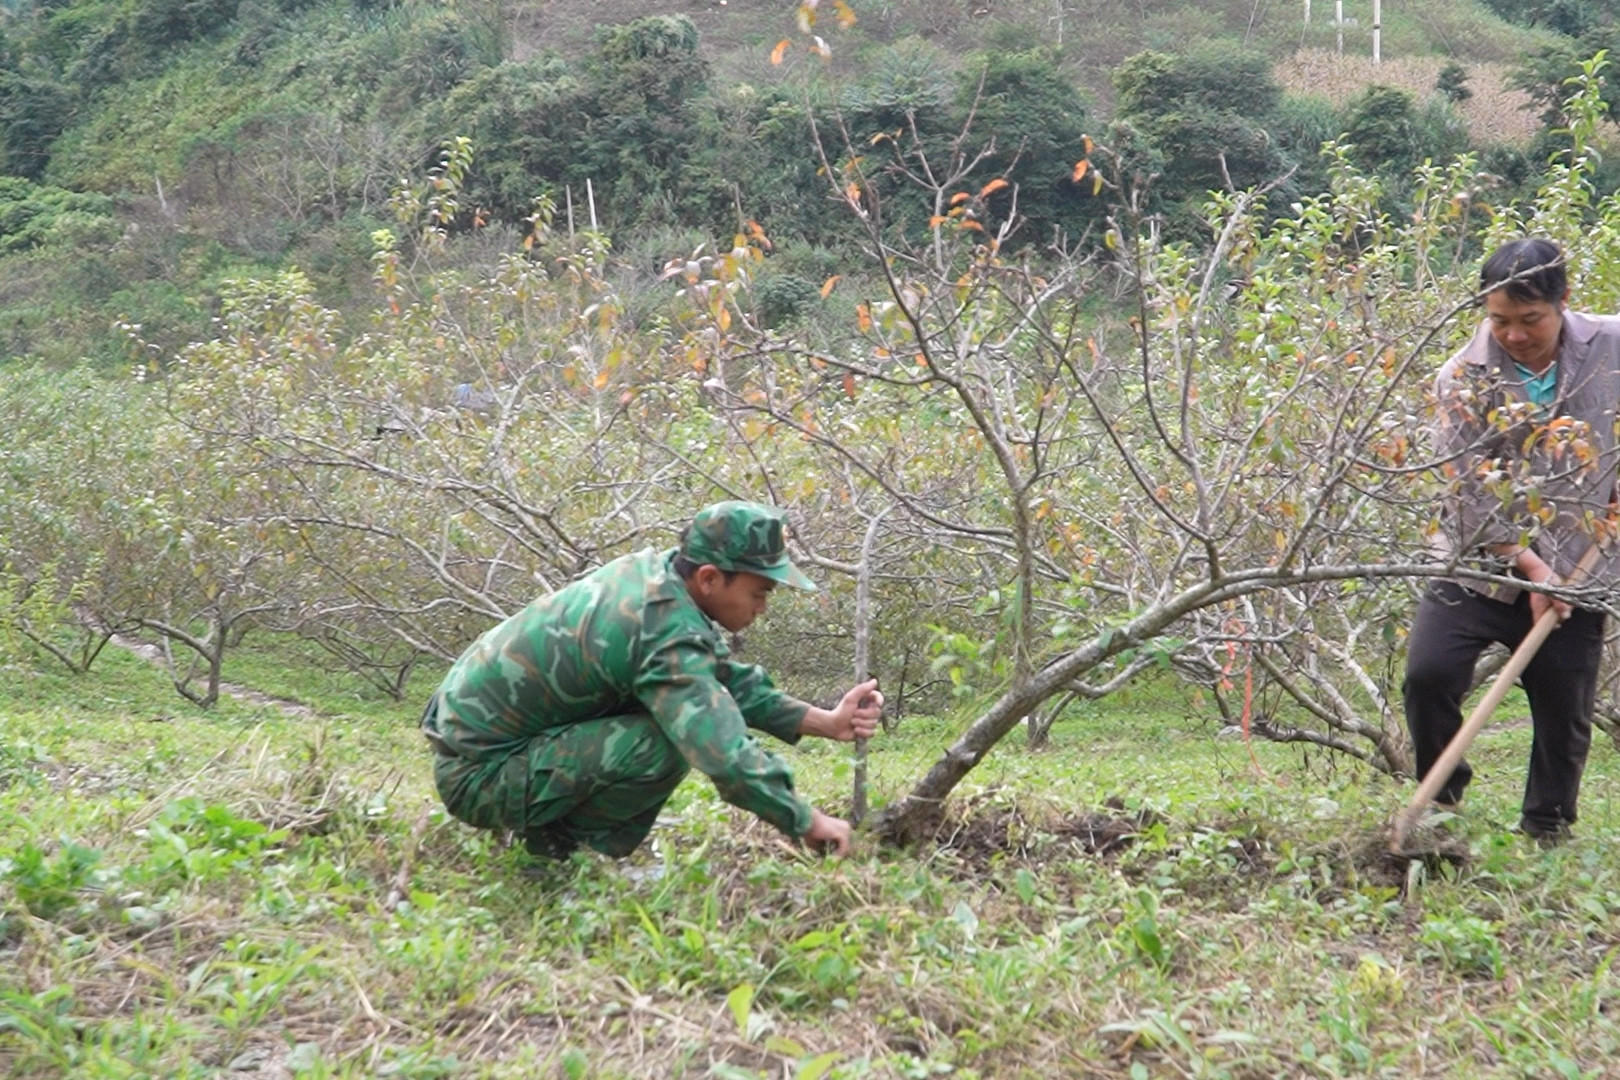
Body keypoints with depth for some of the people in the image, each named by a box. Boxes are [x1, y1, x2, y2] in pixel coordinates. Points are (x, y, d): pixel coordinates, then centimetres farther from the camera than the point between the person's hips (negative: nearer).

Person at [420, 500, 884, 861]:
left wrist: (826, 722, 2)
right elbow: (726, 757, -33)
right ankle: (558, 853, -5)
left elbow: (730, 681, 10)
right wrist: (808, 822, -19)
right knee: (662, 743, -24)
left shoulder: (655, 569, 1)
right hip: (477, 773, -9)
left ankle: (556, 828, 12)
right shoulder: (669, 637, -27)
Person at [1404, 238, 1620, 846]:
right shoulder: (1464, 379, -9)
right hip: (1482, 566, -1)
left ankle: (1547, 834, 27)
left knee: (1565, 717, 7)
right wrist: (1528, 565, -15)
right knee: (1428, 675, -17)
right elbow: (1471, 491, -10)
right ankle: (1441, 800, 8)